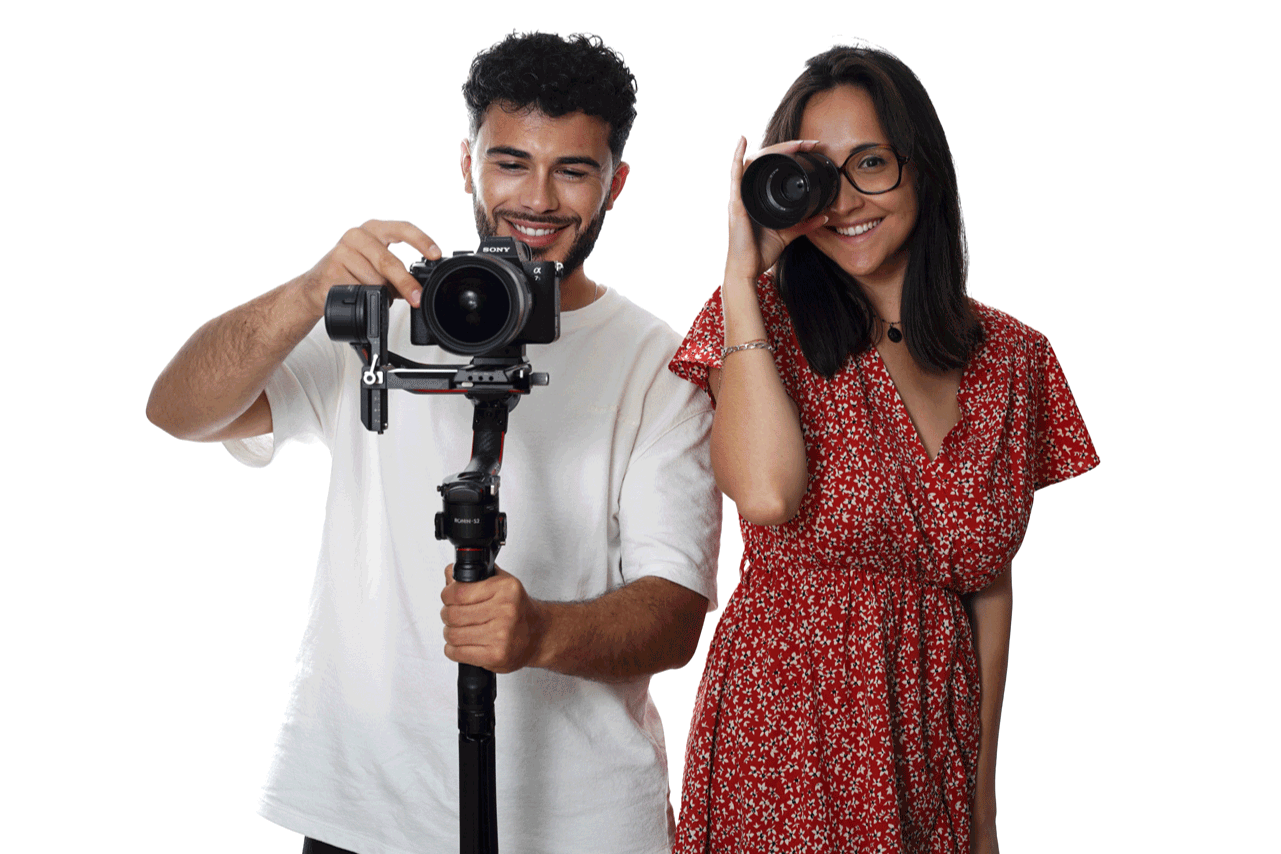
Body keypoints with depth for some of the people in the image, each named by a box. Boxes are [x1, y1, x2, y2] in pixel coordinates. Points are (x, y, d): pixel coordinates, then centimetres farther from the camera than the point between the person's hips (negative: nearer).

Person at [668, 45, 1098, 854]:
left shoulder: (1011, 356, 4)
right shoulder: (762, 317, -5)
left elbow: (989, 585, 8)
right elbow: (767, 496, -24)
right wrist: (741, 277, -19)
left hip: (930, 744, 3)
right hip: (785, 744, -3)